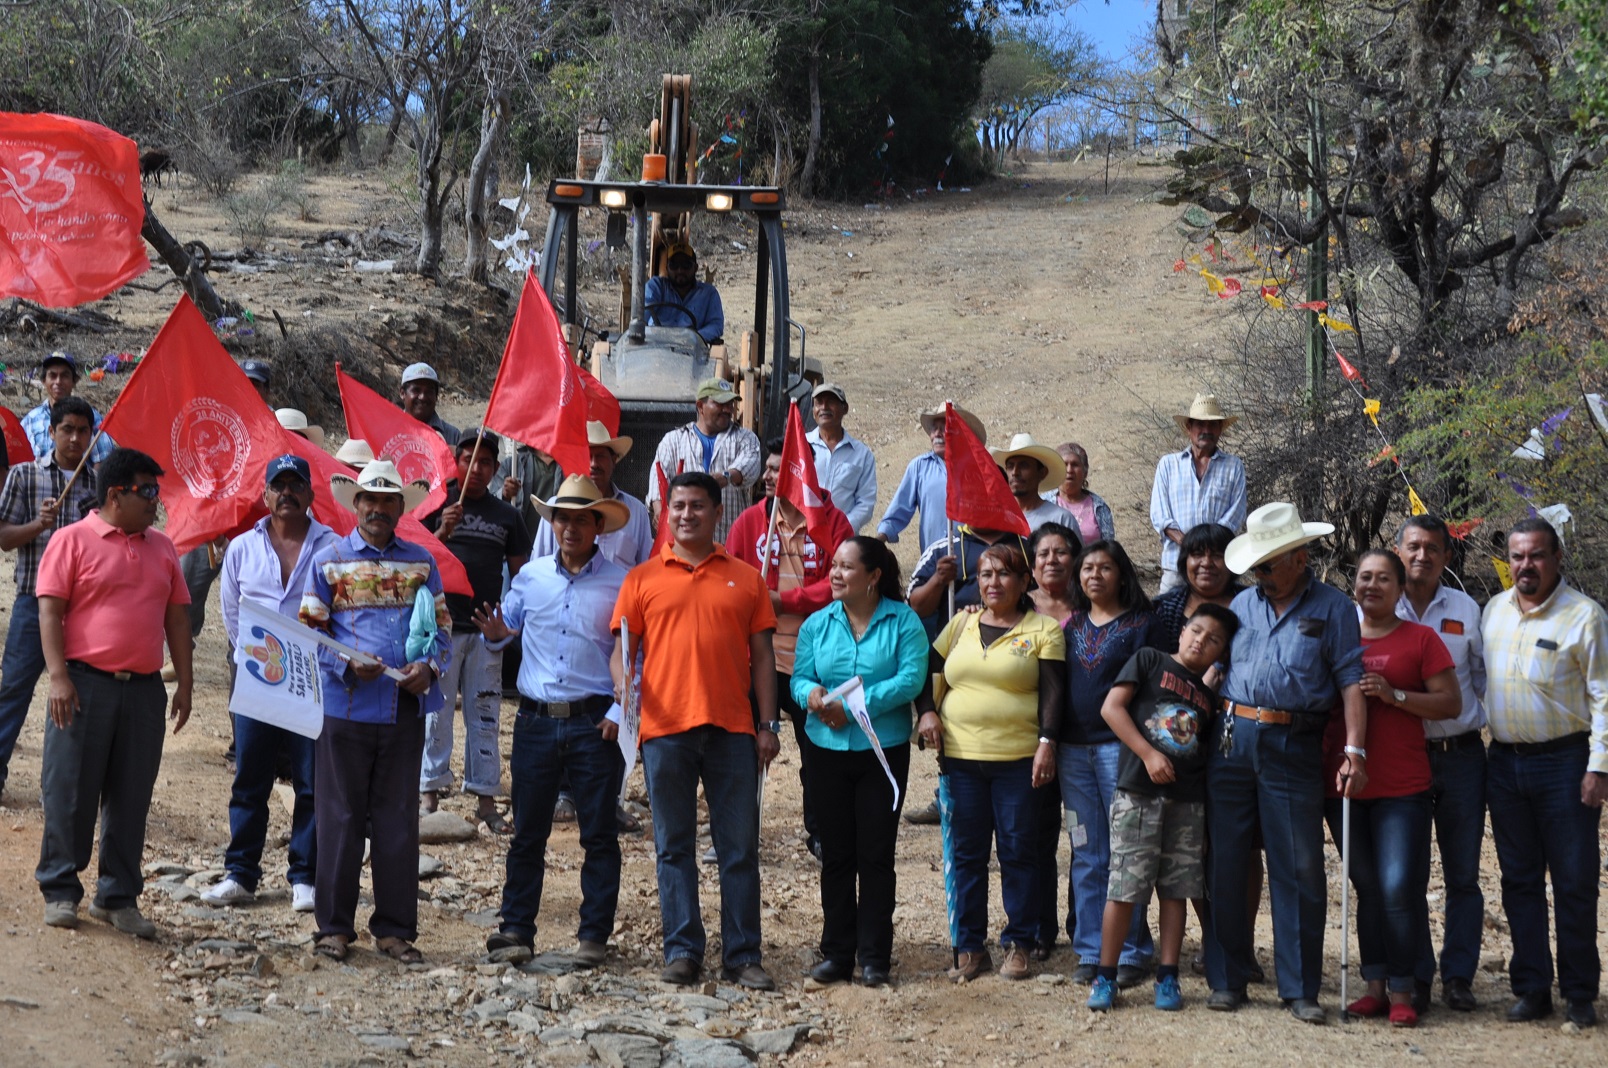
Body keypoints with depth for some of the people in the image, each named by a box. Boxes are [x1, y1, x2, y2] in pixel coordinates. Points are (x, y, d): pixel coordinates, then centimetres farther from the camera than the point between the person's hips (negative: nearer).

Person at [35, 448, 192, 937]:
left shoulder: (161, 547, 14)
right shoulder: (73, 540, -1)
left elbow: (176, 616, 17)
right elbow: (50, 611, -6)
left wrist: (184, 682, 12)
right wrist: (58, 677, -15)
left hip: (144, 690, 5)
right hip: (86, 684, -5)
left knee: (131, 798, 7)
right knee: (70, 791, 0)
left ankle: (118, 897, 16)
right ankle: (60, 891, 12)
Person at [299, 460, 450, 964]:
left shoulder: (421, 562, 12)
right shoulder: (330, 561, 5)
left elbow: (442, 625, 11)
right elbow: (310, 632, 2)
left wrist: (429, 666, -8)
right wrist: (347, 665, -14)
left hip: (405, 709, 2)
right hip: (346, 707, -2)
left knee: (398, 820, 6)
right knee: (340, 818, 2)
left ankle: (395, 927, 14)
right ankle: (334, 925, 11)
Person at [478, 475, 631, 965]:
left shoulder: (619, 583, -1)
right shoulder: (531, 576, 8)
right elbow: (505, 627, 17)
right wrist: (494, 634, -6)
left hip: (594, 723, -2)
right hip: (536, 721, 3)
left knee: (598, 833, 3)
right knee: (527, 831, 7)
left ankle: (594, 934, 10)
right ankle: (516, 928, 14)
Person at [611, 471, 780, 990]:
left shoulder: (746, 579, 10)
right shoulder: (642, 579, 9)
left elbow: (761, 655, 9)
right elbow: (621, 647, 6)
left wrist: (768, 723, 2)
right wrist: (623, 679, -15)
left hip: (732, 729, 0)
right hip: (665, 728, 0)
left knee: (740, 847, 2)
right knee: (674, 846, 5)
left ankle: (742, 956, 7)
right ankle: (682, 952, 10)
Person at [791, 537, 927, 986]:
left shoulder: (903, 621, -3)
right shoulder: (817, 624, 9)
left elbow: (911, 679, -14)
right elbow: (800, 676, 4)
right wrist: (812, 693, -20)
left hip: (883, 751, -3)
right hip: (827, 749, 3)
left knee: (876, 853, 1)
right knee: (835, 853, 7)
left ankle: (875, 957, 8)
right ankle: (836, 953, 14)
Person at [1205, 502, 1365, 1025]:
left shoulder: (1332, 608, 1)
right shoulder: (1243, 604, 13)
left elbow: (1351, 680, -4)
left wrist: (1354, 750, -14)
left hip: (1294, 747, -3)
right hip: (1233, 741, 4)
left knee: (1300, 870, -1)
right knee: (1226, 864, 6)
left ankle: (1300, 988, 8)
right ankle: (1227, 978, 16)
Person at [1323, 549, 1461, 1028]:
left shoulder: (1420, 639, 2)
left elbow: (1451, 702, -2)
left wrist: (1394, 695, -14)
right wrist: (1323, 762, 4)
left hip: (1402, 788, -3)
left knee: (1399, 888, -9)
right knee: (1367, 889, 9)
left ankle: (1401, 993, 0)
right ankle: (1375, 987, 15)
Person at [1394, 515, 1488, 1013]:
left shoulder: (1466, 610, 7)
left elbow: (1485, 678, 10)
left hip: (1460, 754, 1)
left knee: (1463, 874, 5)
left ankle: (1458, 976, 14)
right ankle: (1415, 978, 11)